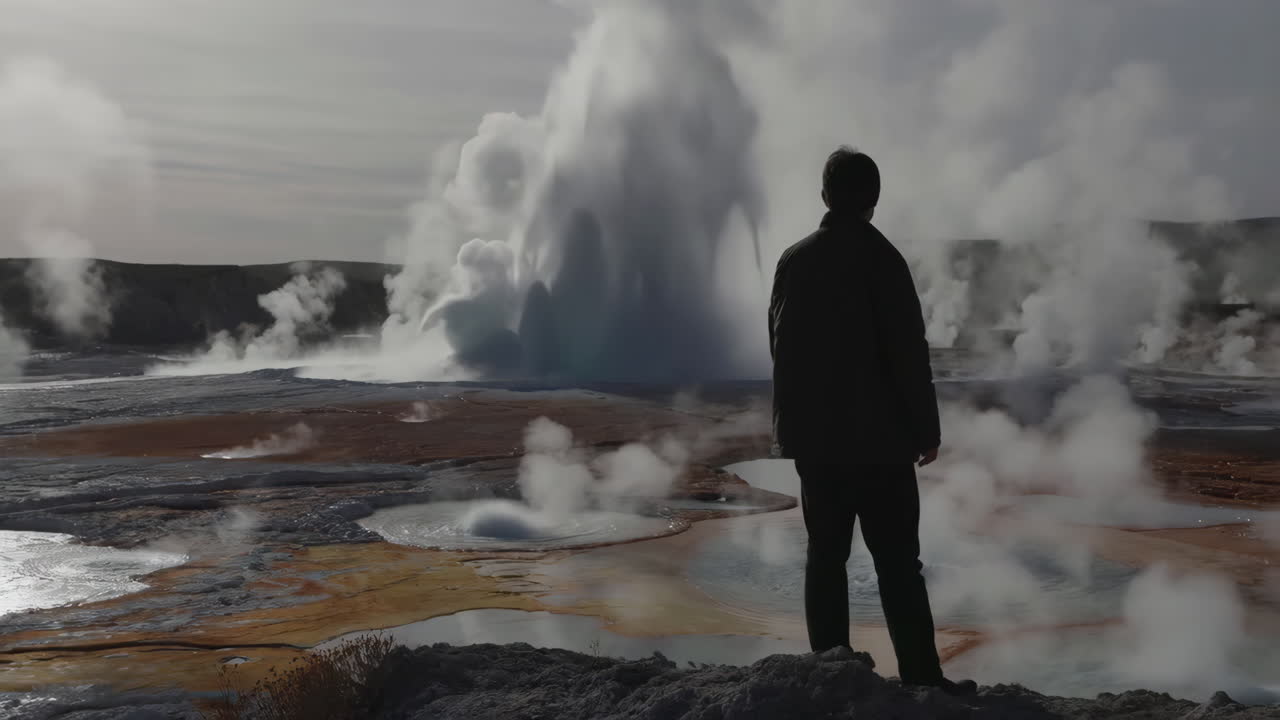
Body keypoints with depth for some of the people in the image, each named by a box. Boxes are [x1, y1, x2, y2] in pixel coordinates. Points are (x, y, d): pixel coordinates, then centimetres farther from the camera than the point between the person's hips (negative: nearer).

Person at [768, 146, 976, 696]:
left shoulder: (792, 260, 6)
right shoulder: (881, 258, -11)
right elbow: (909, 354, -13)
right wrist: (927, 429, -3)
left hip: (813, 437, 5)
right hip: (879, 437, -5)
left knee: (825, 555, 10)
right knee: (897, 563, -1)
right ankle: (922, 678, 2)